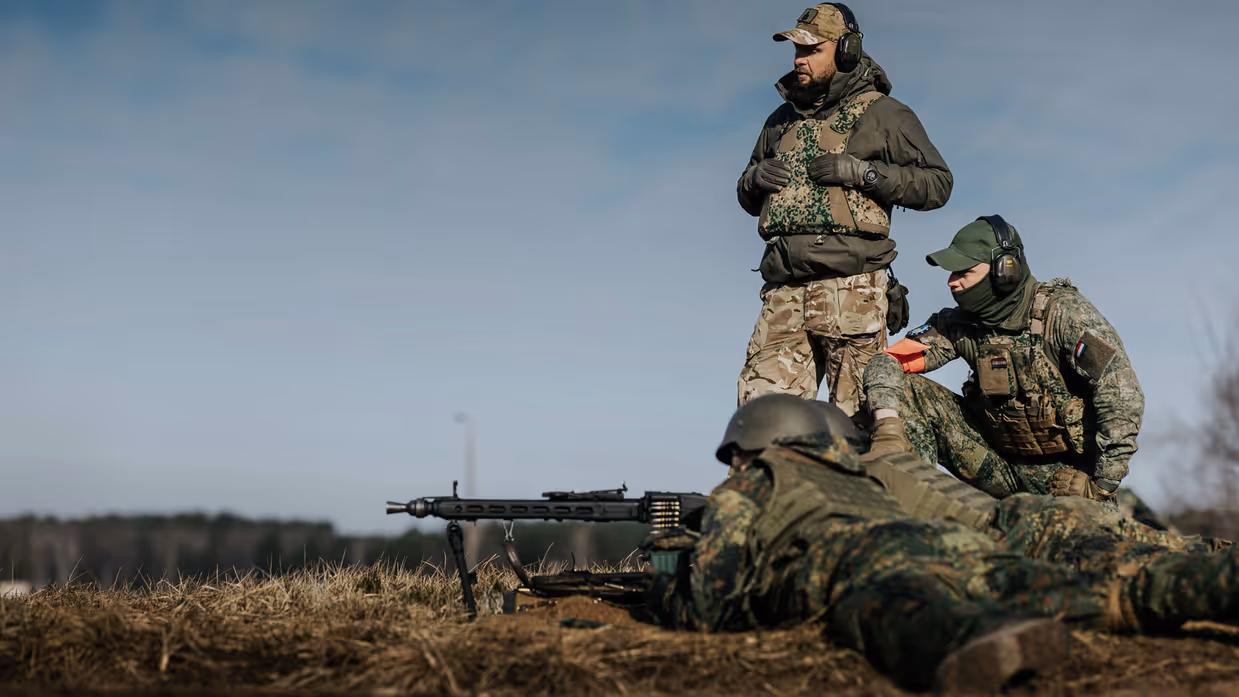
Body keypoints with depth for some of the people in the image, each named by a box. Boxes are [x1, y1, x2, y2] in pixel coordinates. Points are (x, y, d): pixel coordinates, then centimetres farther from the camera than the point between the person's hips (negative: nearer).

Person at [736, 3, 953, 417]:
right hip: (784, 290, 5)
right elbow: (748, 200, 32)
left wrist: (863, 172, -9)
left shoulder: (882, 114, 8)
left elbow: (937, 183, 1)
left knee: (857, 422, -7)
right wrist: (754, 178, 8)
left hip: (849, 286, -5)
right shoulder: (783, 120, 24)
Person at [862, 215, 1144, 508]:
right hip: (1000, 458, 3)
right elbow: (886, 364, -7)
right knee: (905, 391, -11)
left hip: (1065, 468, -3)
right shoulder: (959, 324, -6)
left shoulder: (1064, 313, -19)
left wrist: (1102, 489, -24)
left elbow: (1123, 396, -25)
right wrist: (888, 427, -27)